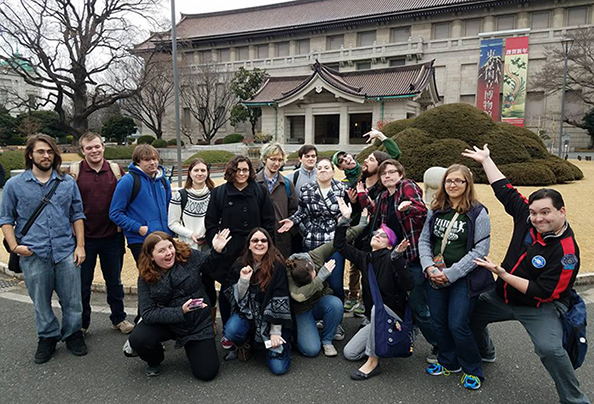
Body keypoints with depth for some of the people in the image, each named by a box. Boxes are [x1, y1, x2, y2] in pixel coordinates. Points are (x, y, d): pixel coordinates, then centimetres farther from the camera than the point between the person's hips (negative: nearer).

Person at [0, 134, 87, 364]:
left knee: (72, 300, 7)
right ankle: (47, 338, 31)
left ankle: (73, 334, 27)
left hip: (66, 252, 1)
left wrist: (80, 245, 2)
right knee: (41, 302, 12)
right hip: (33, 256, 0)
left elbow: (77, 215, 9)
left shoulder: (68, 183, 7)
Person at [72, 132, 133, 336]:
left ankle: (118, 318, 31)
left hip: (112, 236, 2)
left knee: (114, 281, 15)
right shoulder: (74, 172, -5)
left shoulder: (116, 170, 0)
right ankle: (82, 323, 30)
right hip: (84, 237, -1)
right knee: (82, 283, 12)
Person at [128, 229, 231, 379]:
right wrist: (181, 311, -27)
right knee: (138, 339, -28)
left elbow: (214, 270, 5)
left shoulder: (190, 256, -10)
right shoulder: (146, 277, -9)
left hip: (199, 323, 0)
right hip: (165, 323, 1)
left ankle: (192, 347, 26)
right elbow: (148, 313, -16)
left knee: (207, 373, -8)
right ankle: (154, 361, 9)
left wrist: (217, 251, -15)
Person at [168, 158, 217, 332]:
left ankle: (211, 321, 24)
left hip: (209, 248, 1)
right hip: (187, 248, -1)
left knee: (209, 284, 7)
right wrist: (190, 234, -12)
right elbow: (172, 223, 1)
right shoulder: (180, 195, -1)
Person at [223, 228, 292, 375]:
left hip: (272, 317, -2)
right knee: (231, 331, -30)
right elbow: (237, 300, -4)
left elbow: (279, 299, -16)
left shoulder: (277, 265, -14)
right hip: (247, 313, 3)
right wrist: (243, 281, -22)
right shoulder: (240, 266, -3)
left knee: (279, 367, -14)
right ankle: (246, 343, 7)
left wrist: (275, 332, -18)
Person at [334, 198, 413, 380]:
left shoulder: (391, 258, -15)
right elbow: (340, 245, 0)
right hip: (375, 318, 6)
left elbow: (407, 285, -28)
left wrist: (398, 256, -38)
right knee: (349, 353, -4)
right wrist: (345, 219, -7)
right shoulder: (365, 258, 3)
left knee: (377, 307, -39)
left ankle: (373, 362, -26)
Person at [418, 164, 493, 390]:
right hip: (436, 276, 5)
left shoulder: (478, 213, -8)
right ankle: (449, 363, 34)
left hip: (464, 278, -5)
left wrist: (451, 273, -17)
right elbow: (424, 240, 8)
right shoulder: (436, 210, 6)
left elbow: (481, 249, -13)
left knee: (457, 325, -5)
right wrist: (429, 267, -9)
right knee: (438, 322, 11)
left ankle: (473, 371, 20)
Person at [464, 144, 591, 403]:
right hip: (503, 297, 7)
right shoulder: (526, 218, -11)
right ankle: (485, 353, 44)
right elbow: (505, 190, -1)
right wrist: (486, 160, 5)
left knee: (549, 348, -28)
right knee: (470, 313, 14)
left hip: (540, 307, -7)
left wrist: (503, 274, -30)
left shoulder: (566, 251, -27)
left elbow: (543, 292, -27)